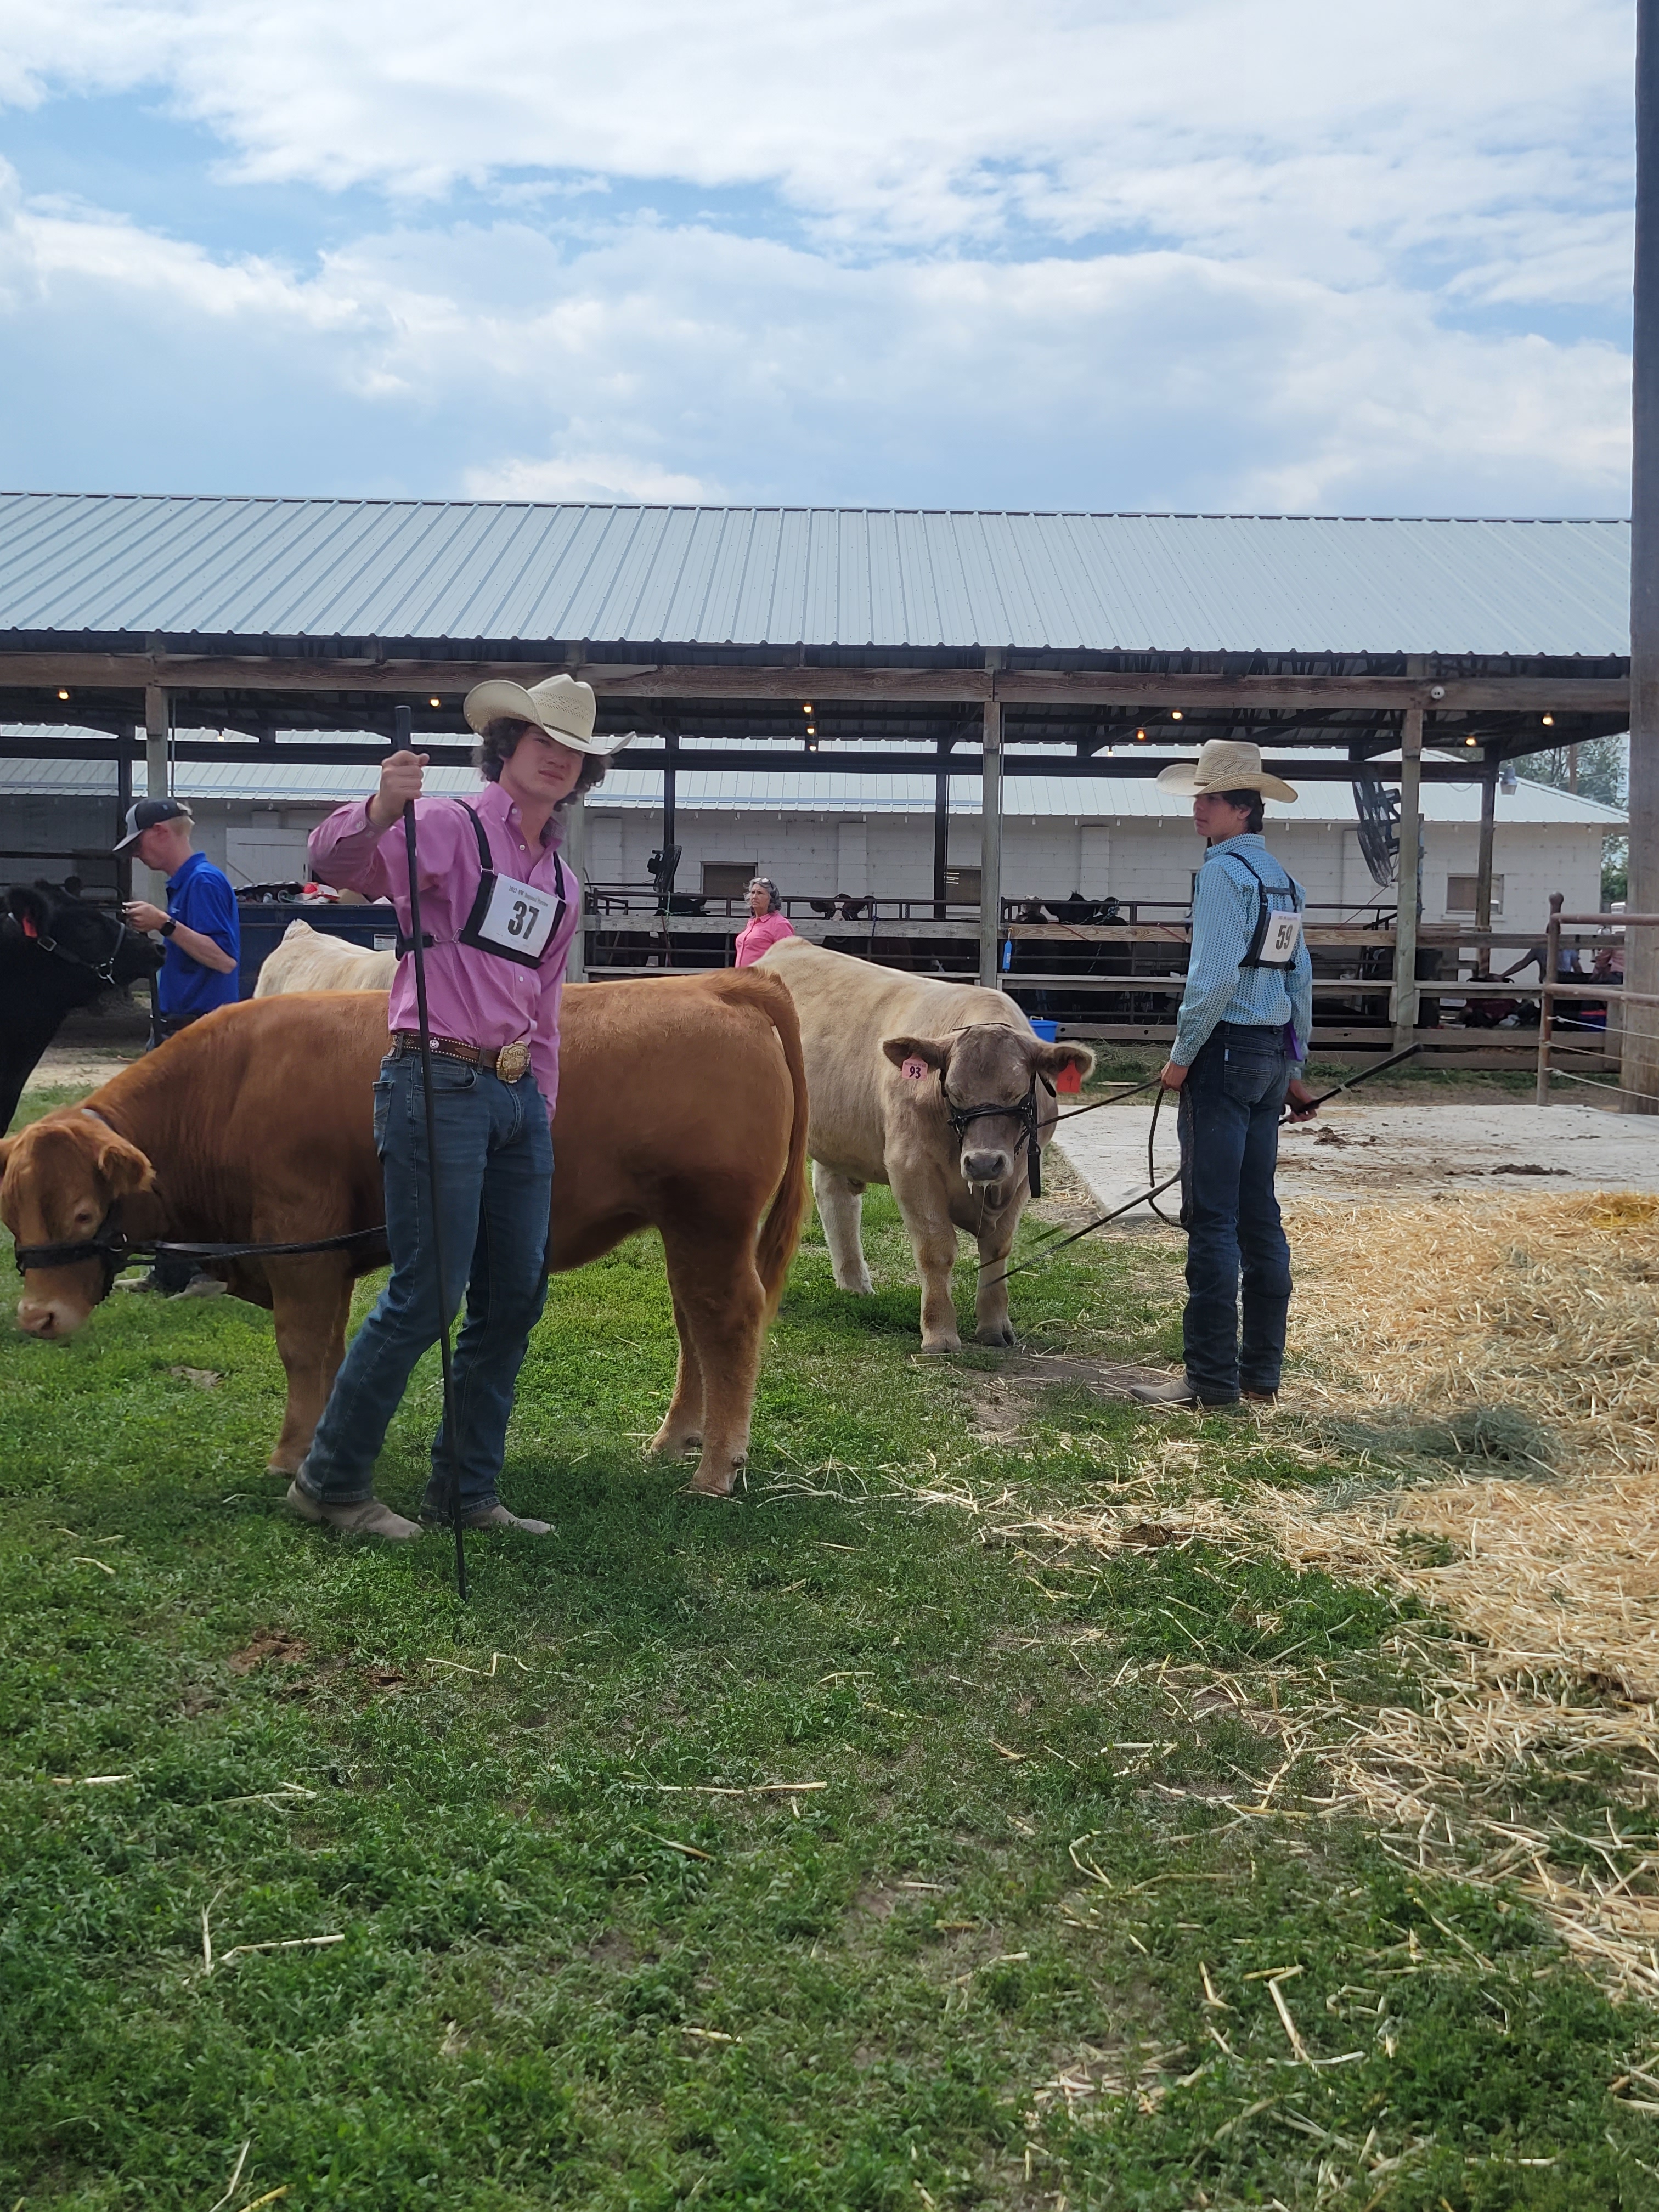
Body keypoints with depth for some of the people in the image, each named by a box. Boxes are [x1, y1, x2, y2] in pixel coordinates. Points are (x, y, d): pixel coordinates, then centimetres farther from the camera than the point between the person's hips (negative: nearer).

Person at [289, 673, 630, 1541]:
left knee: (515, 1296, 8)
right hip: (438, 1085, -8)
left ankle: (465, 1493, 19)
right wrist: (380, 809, -40)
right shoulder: (447, 829, -3)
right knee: (426, 1295, -7)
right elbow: (335, 861, -21)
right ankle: (330, 1480, 9)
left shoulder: (561, 883, 19)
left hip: (518, 1097, 8)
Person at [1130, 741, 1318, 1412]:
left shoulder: (1223, 872, -11)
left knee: (1212, 1219, -5)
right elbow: (1301, 980, 19)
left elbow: (1212, 976, -19)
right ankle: (1261, 1374, 16)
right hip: (1272, 1054, 9)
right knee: (1259, 1217, 11)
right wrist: (1293, 1067, 24)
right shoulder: (1282, 878, 16)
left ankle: (1212, 1379, -2)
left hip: (1224, 1052, -9)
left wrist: (1182, 1055, -12)